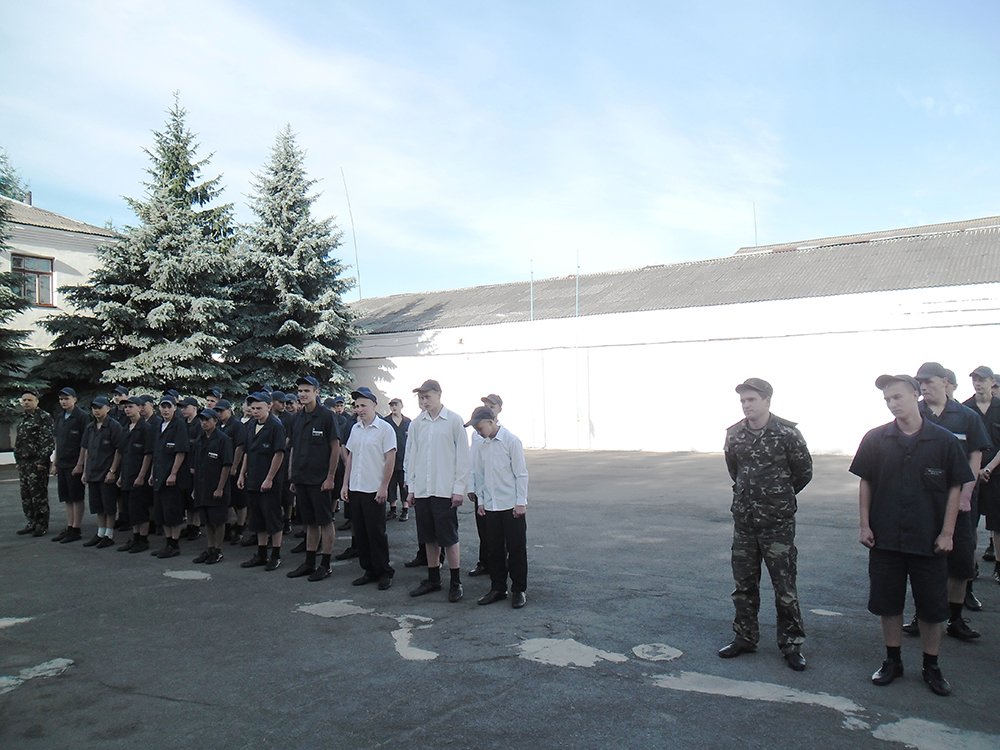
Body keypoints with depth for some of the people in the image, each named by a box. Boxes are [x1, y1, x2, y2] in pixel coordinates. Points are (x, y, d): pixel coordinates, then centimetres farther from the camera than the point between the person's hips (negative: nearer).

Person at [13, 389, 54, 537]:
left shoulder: (43, 418, -9)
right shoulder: (23, 419, 17)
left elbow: (49, 441, -16)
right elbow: (19, 441, 23)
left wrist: (41, 461, -19)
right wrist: (18, 460, 16)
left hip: (37, 464, -8)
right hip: (23, 463, 8)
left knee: (39, 495, -4)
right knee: (26, 495, 12)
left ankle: (42, 526, 4)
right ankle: (30, 523, 22)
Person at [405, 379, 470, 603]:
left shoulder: (454, 421, -5)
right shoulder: (417, 424, 6)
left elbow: (462, 456, -4)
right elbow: (410, 456, 12)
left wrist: (459, 488, -8)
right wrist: (411, 488, 9)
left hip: (445, 490, -4)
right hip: (422, 490, 4)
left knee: (449, 538, -1)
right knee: (428, 538, 11)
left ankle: (456, 582, 10)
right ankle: (433, 579, 23)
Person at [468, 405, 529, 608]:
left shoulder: (511, 441, -10)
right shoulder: (478, 445, 3)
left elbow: (521, 474, -8)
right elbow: (478, 475, 11)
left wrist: (521, 502, -10)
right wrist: (480, 501, 8)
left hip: (512, 505, -5)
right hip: (490, 506, 5)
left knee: (516, 548, 3)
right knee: (494, 549, 11)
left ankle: (518, 590, 14)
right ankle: (497, 588, 22)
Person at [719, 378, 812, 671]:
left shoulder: (786, 433, -11)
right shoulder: (734, 434, 2)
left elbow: (804, 471, 1)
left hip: (777, 522, -4)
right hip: (743, 518, 5)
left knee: (784, 585, 3)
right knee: (744, 583, 13)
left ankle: (791, 643, 18)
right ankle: (745, 637, 26)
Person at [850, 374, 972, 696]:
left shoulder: (944, 440, -4)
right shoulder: (876, 439, -1)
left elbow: (955, 487, 0)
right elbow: (865, 483, 5)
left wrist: (947, 532, -4)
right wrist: (864, 525, 0)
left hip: (929, 540, -1)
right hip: (885, 537, 1)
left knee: (931, 606, 8)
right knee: (887, 603, 10)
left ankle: (931, 666, 26)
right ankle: (893, 660, 27)